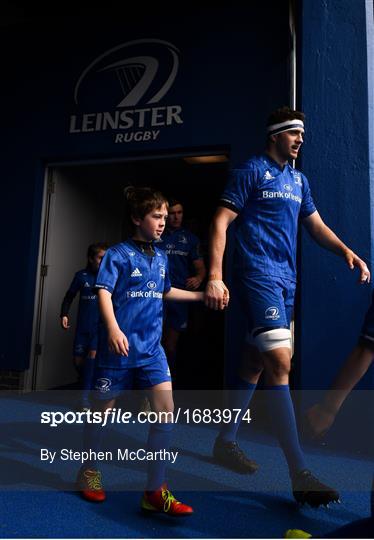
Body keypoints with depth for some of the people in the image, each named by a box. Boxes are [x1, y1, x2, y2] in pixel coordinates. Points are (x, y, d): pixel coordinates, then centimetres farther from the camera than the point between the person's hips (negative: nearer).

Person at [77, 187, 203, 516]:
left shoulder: (161, 258, 12)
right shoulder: (118, 254, -6)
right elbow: (104, 292, -13)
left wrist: (201, 295, 22)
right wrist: (113, 329, -27)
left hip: (151, 347, 5)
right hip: (119, 346, -5)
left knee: (166, 410, -6)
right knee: (103, 409, 11)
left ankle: (155, 492, 6)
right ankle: (89, 471, 38)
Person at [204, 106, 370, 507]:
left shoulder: (298, 180, 19)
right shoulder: (251, 171, -2)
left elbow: (316, 226, 20)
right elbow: (221, 222, -8)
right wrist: (214, 276, -19)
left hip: (286, 280, 8)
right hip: (258, 275, -8)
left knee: (258, 362, 11)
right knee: (280, 362, -15)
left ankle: (225, 441, 28)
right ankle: (300, 475, -8)